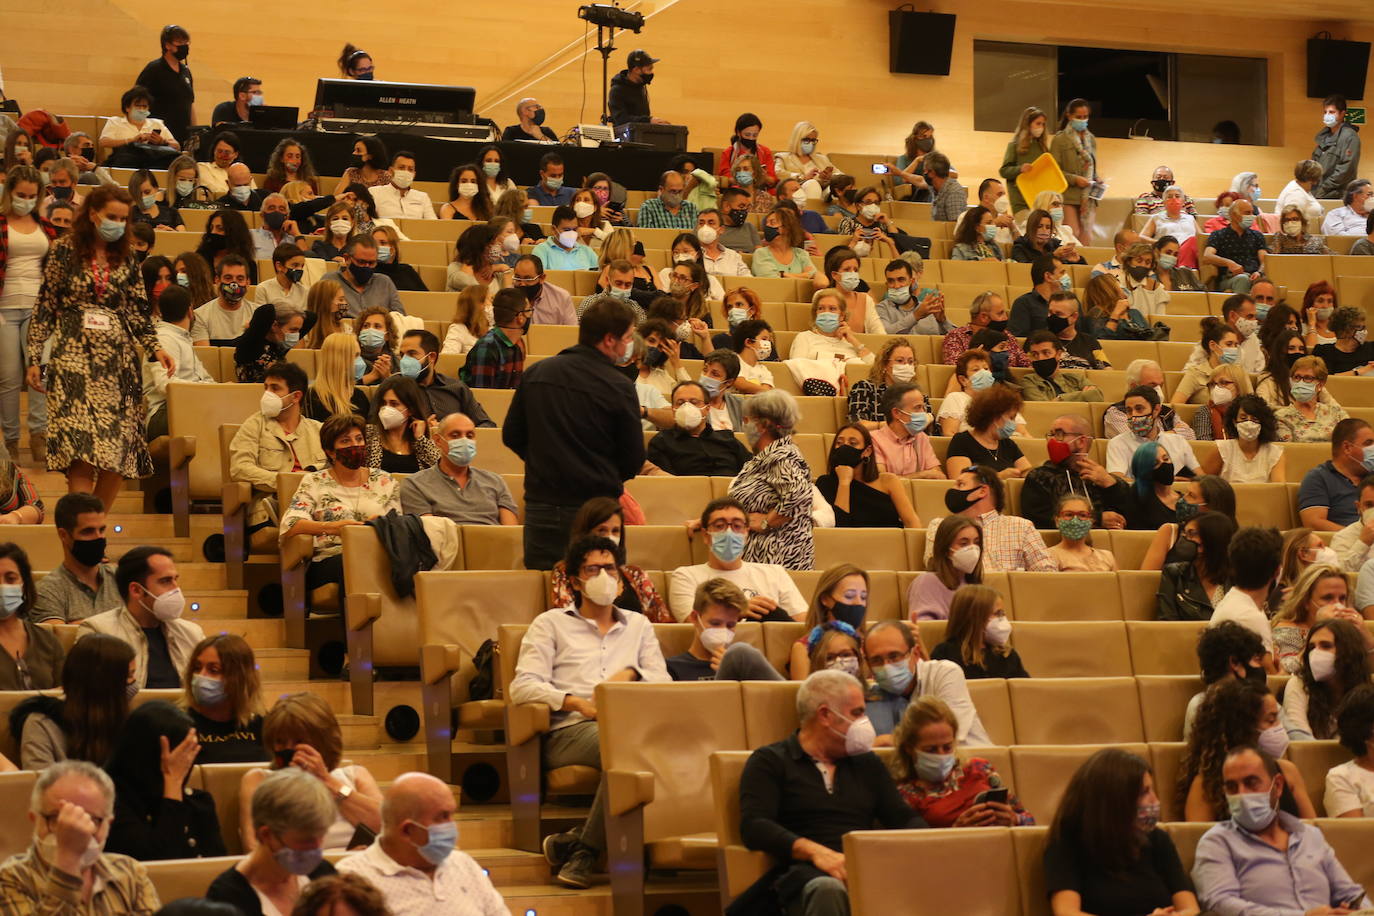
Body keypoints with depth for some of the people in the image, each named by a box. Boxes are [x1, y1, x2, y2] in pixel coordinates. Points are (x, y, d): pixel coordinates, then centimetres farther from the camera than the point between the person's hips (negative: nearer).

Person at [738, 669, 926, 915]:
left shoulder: (867, 763, 27)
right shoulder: (769, 762, 10)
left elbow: (904, 818, 22)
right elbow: (753, 826, -4)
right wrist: (815, 851, -21)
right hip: (807, 871, -3)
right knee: (829, 890, -43)